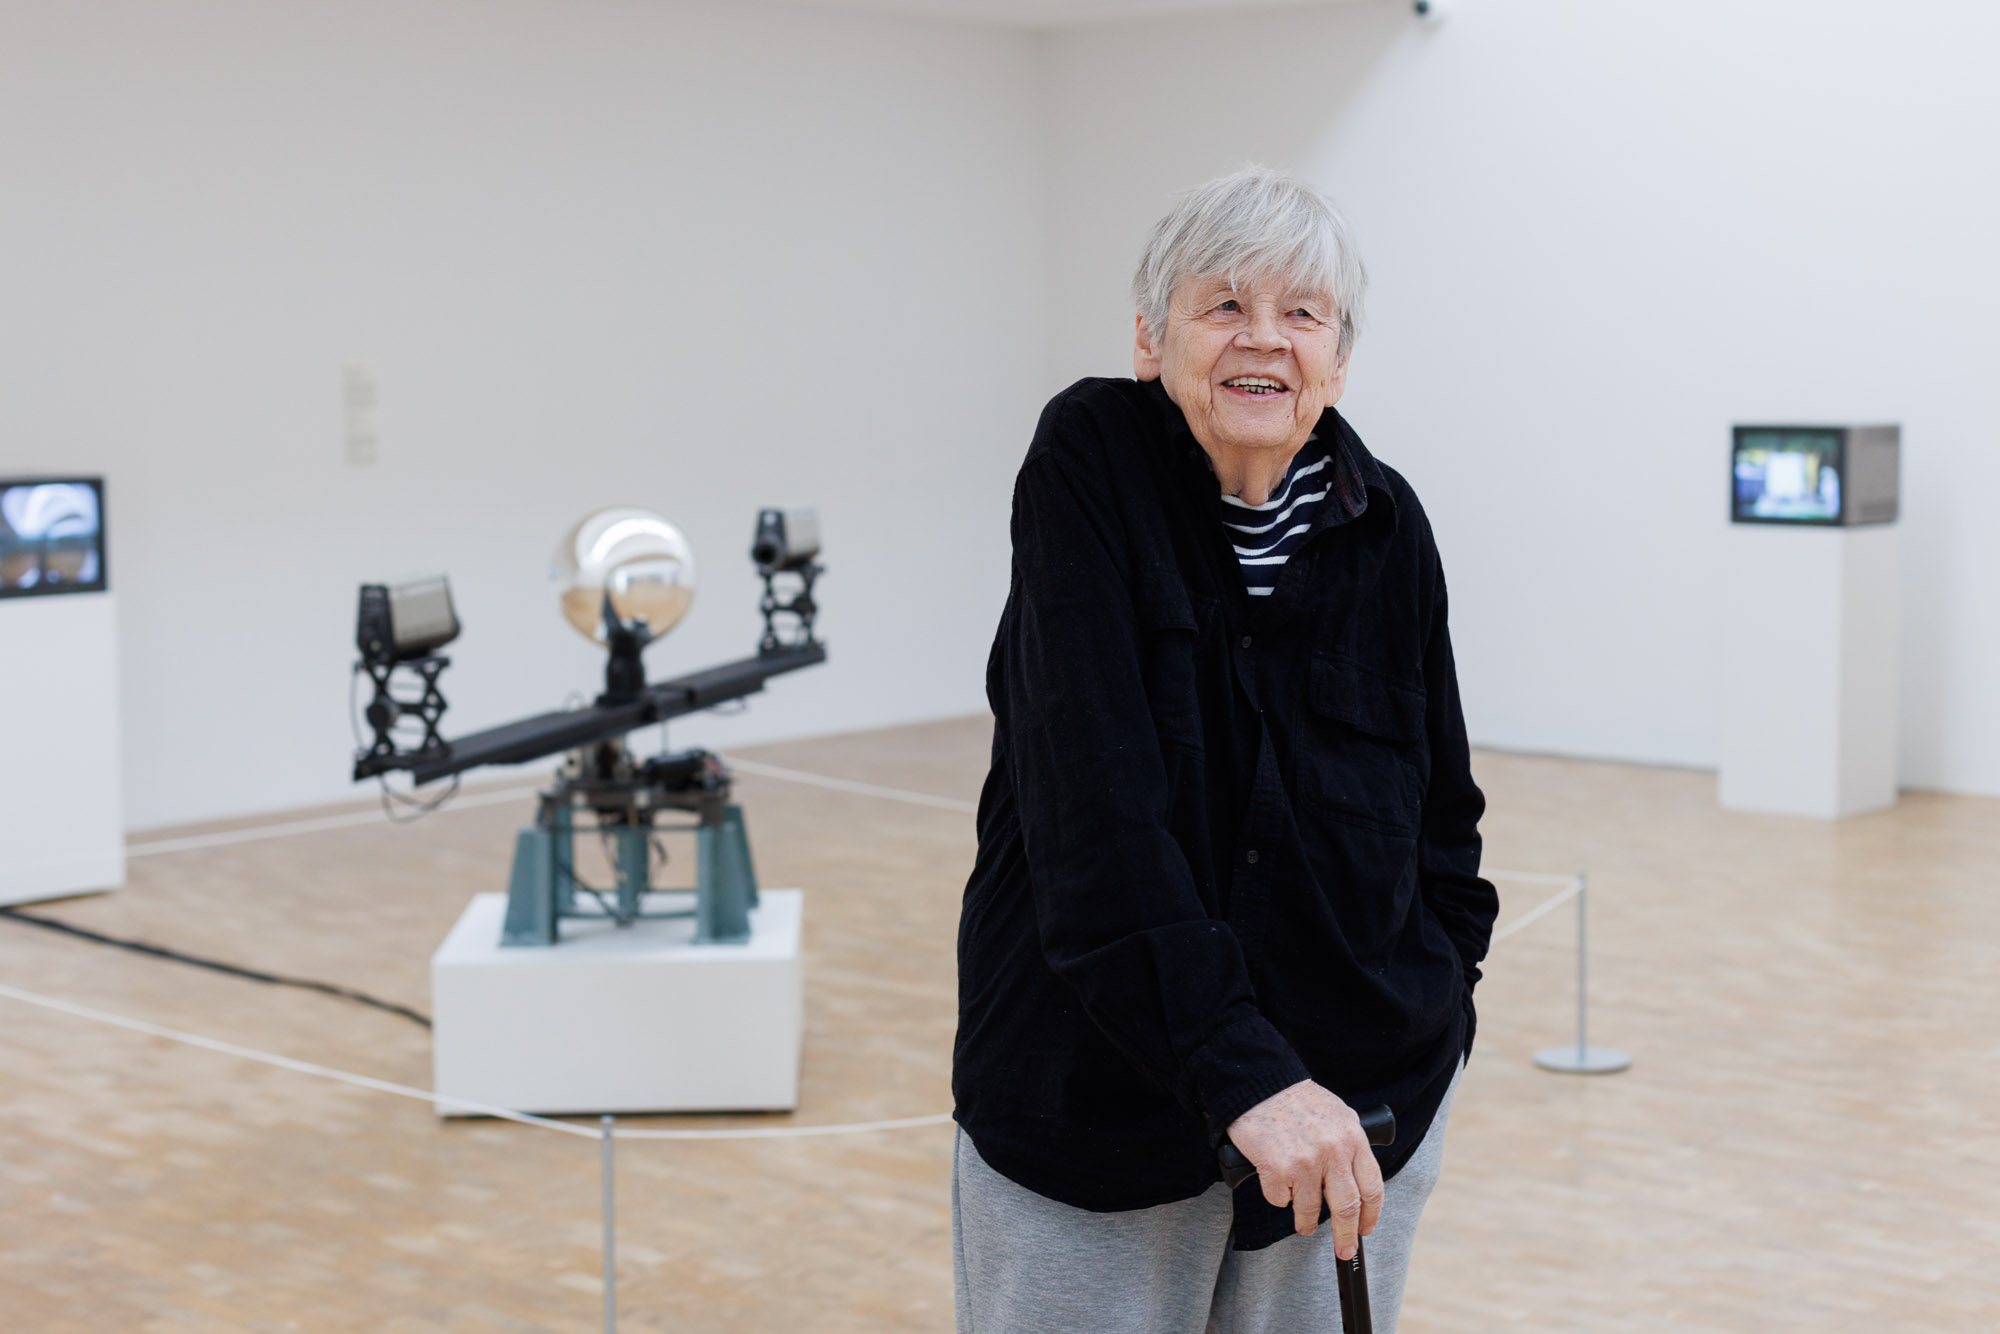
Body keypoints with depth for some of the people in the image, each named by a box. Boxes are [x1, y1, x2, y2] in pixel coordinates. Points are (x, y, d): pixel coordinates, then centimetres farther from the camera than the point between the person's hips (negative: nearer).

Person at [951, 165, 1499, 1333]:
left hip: (1360, 1092, 3)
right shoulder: (1088, 461, -11)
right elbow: (1094, 808, -22)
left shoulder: (1385, 524, -1)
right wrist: (1240, 1070, -30)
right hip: (1095, 1093, -3)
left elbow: (1442, 809, 12)